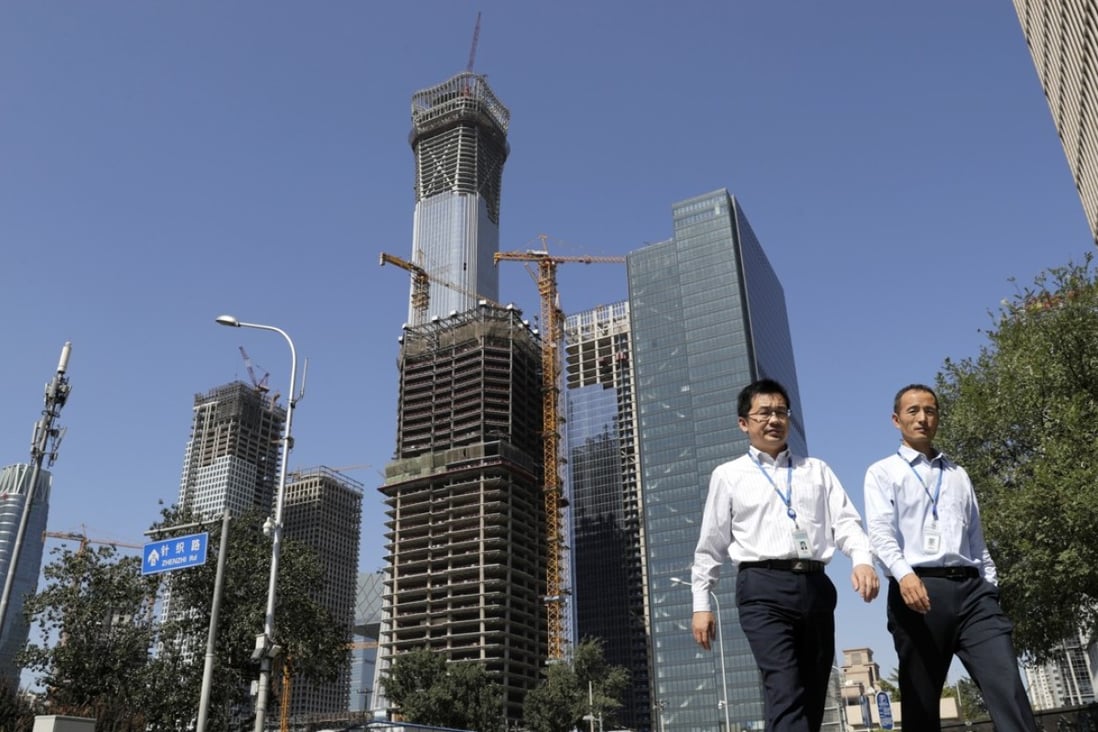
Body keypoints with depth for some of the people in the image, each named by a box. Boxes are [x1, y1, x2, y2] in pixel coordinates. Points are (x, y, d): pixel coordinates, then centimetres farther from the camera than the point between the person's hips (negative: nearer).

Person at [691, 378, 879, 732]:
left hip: (815, 586, 4)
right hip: (763, 587, -4)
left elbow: (846, 521, 8)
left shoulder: (817, 470, 19)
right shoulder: (728, 475, 12)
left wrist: (863, 560, -13)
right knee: (785, 690, -18)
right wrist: (701, 604, 7)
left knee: (812, 696, 7)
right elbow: (711, 544, 12)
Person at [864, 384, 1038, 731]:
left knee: (1009, 688, -13)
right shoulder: (882, 473, 10)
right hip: (916, 590, -3)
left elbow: (976, 539, 22)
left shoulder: (959, 475, 24)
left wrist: (991, 590, 11)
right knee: (921, 704, 2)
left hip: (970, 589, 3)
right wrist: (904, 574, -25)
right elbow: (881, 532, -7)